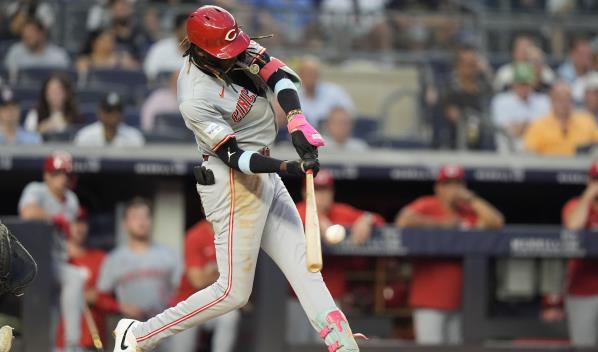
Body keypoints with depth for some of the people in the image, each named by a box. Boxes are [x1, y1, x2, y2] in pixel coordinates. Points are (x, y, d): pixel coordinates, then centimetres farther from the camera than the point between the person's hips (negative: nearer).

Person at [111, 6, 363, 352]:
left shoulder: (234, 48, -5)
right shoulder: (196, 101, -26)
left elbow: (275, 71, -10)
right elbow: (235, 157, -24)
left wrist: (298, 122, -24)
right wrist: (290, 167, -35)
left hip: (265, 177, 9)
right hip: (234, 183, -9)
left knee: (303, 266, 3)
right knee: (233, 291, -4)